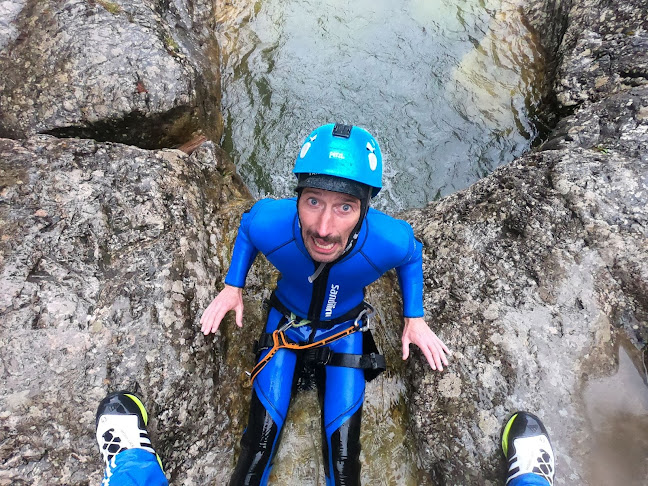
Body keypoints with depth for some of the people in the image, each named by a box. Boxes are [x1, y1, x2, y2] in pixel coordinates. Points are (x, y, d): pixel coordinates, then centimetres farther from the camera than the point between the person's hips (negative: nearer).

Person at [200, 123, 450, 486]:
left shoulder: (391, 241, -33)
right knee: (257, 449, 0)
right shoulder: (268, 223, -33)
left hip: (344, 329, 0)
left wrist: (415, 318, -5)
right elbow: (246, 227, -5)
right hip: (286, 319, 1)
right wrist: (233, 287, -6)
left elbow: (411, 256, -6)